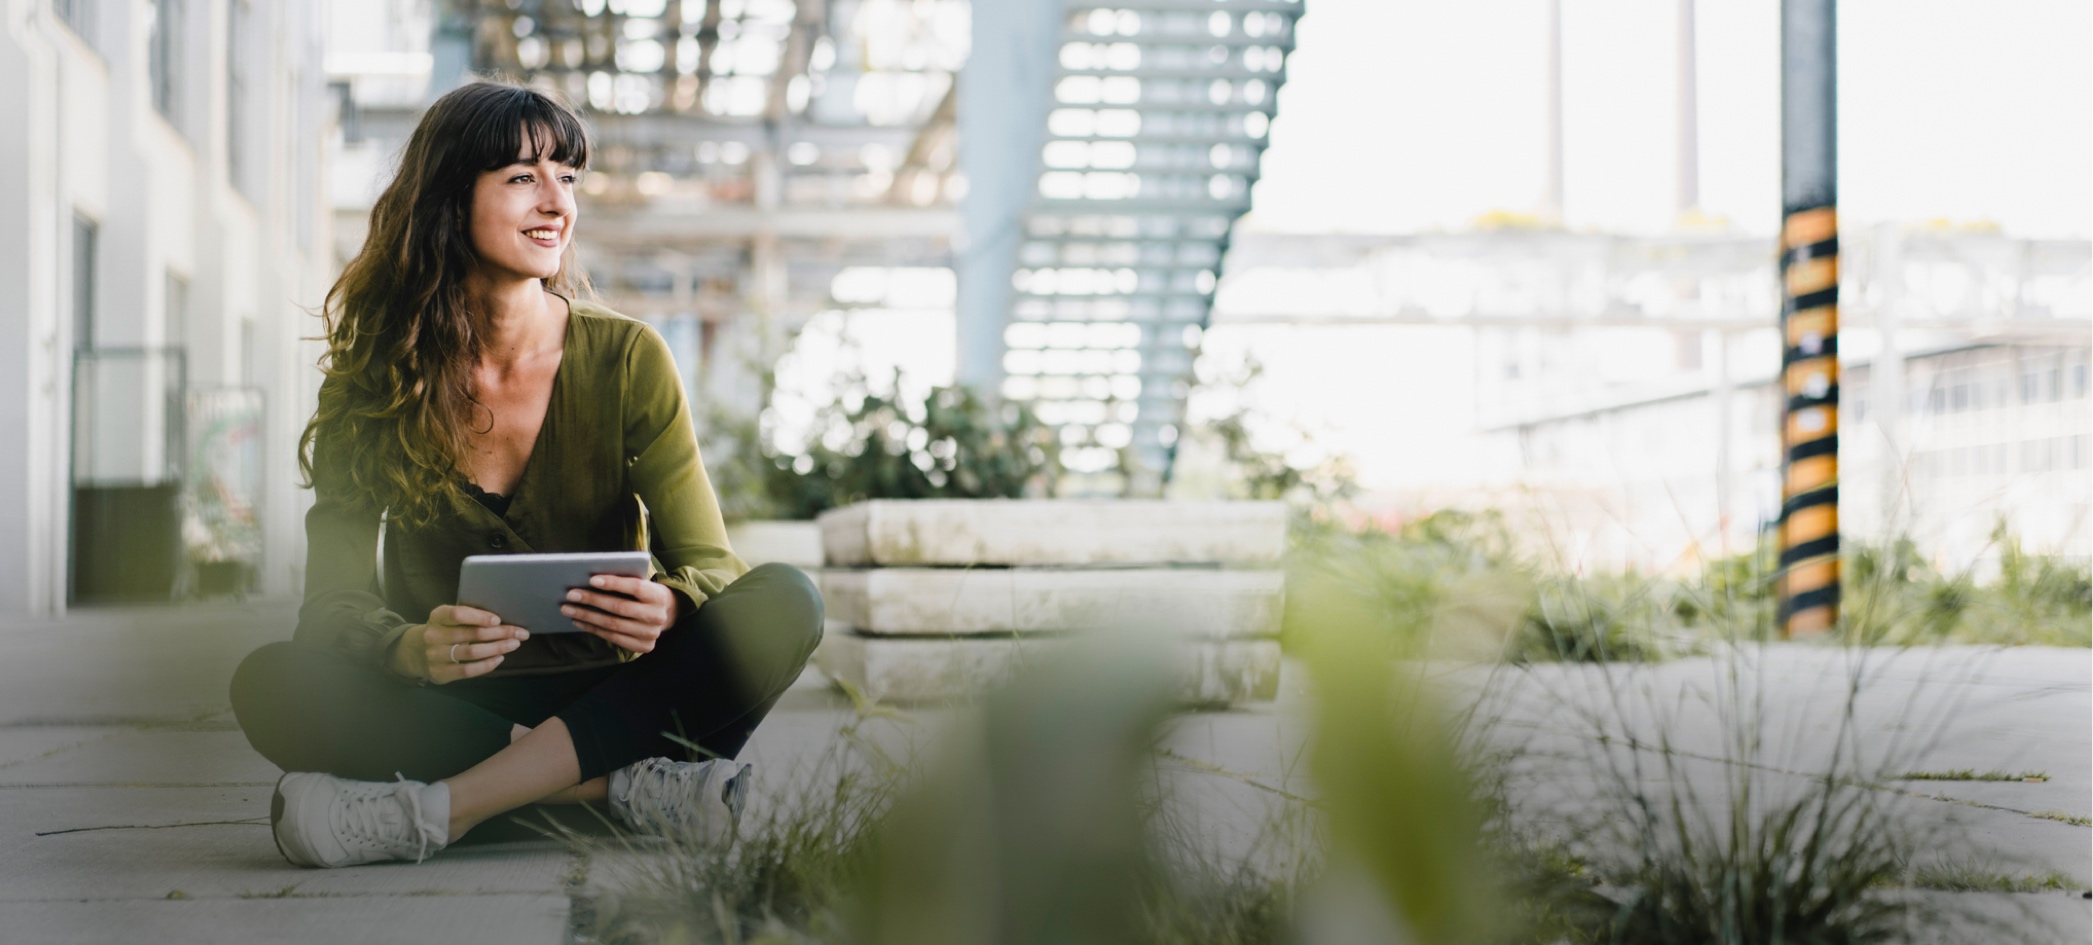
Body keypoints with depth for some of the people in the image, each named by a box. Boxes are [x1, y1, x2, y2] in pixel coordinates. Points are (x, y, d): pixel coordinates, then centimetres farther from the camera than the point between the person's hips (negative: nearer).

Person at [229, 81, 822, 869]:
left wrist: (667, 606, -31)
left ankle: (439, 807, -34)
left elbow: (708, 562, -6)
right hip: (454, 712, 0)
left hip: (608, 703, 0)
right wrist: (413, 650, -32)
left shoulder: (627, 360, -3)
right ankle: (625, 785, -30)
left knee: (782, 605, -27)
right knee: (271, 683, -28)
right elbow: (336, 597, -7)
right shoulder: (371, 383, -2)